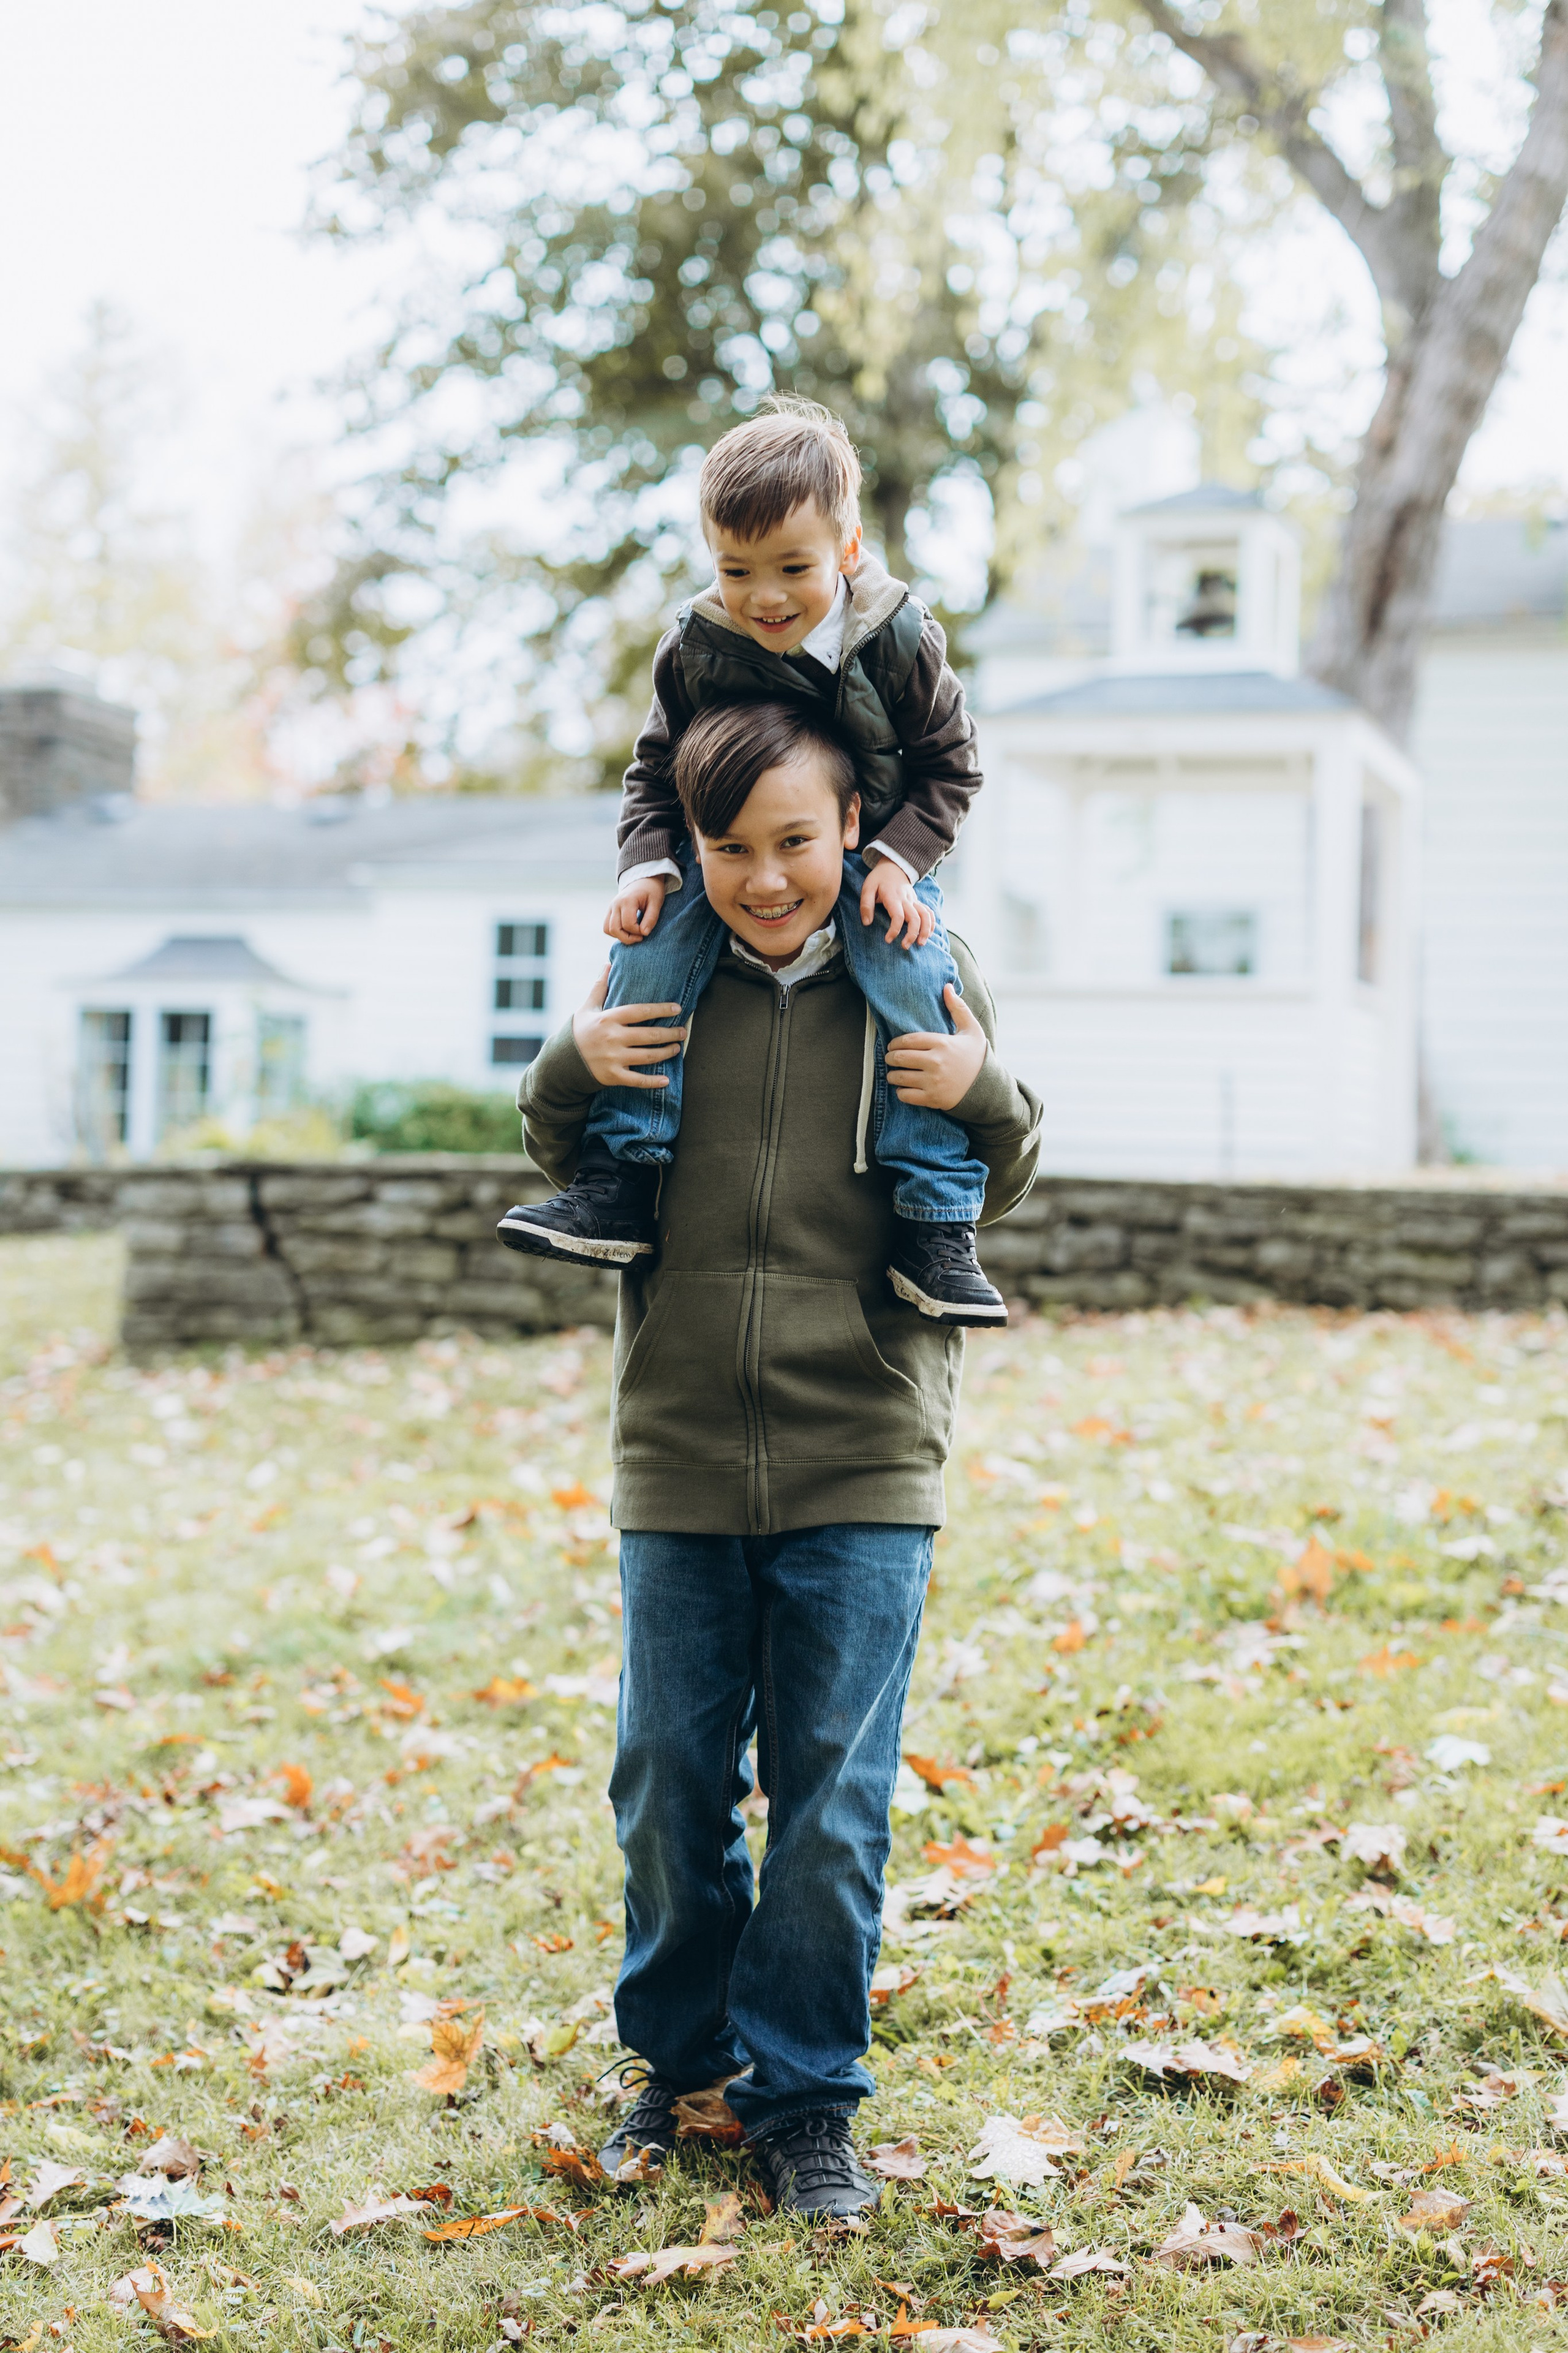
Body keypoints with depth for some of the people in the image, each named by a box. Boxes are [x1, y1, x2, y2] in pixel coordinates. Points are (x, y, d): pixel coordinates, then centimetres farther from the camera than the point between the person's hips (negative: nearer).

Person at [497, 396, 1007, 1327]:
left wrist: (898, 857, -19)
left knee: (916, 982, -27)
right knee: (651, 947, -23)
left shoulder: (899, 640, -17)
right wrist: (647, 862, -14)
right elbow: (658, 769, 3)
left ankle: (937, 1226, -19)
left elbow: (950, 764, -5)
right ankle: (618, 1184, -16)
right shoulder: (695, 648, -12)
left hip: (871, 845, -2)